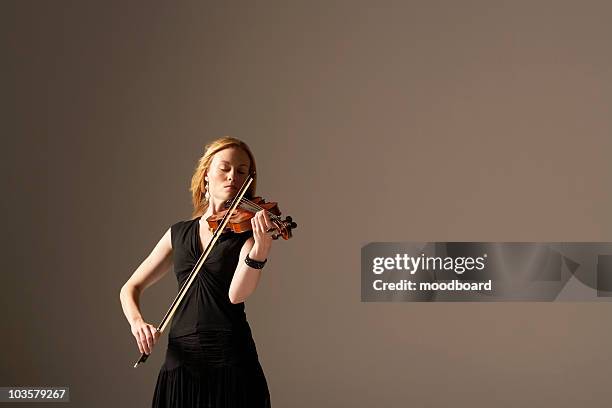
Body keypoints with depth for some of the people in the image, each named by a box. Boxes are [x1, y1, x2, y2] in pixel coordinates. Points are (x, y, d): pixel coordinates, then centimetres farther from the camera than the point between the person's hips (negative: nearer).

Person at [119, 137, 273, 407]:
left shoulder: (247, 229, -1)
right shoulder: (178, 234, 11)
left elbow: (236, 294, -17)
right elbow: (131, 288, 12)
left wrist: (261, 248, -33)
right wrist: (136, 321, -9)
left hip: (231, 364, -3)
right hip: (180, 363, 3)